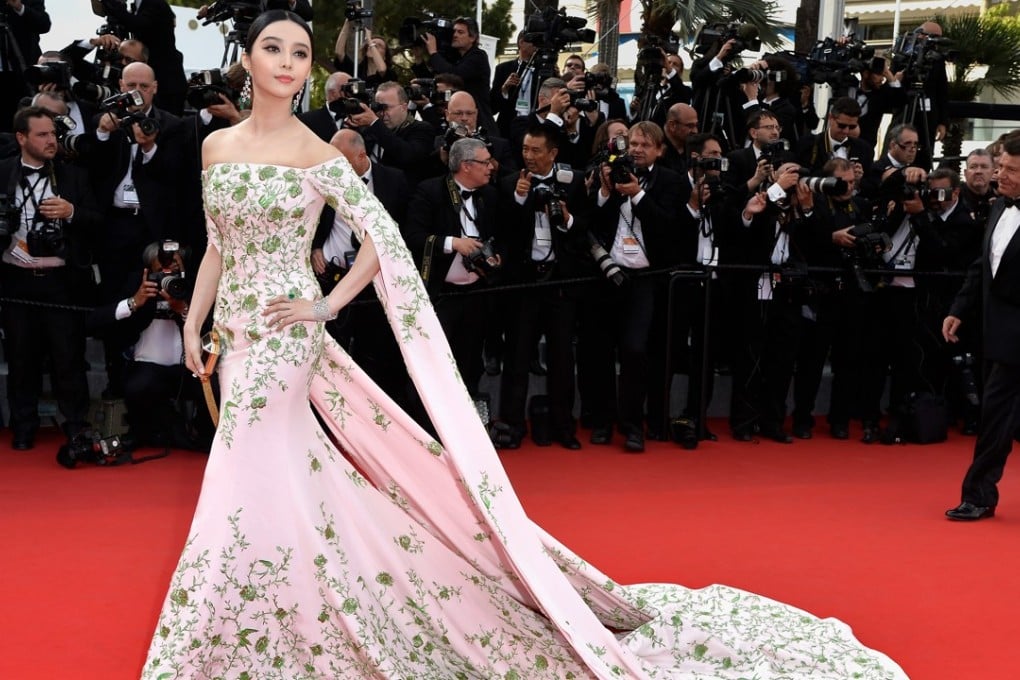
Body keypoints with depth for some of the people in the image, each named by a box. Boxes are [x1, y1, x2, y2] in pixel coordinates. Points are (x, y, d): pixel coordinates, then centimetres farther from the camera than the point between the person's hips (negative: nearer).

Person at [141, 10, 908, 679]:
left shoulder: (315, 153, -7)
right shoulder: (216, 145, 10)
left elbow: (383, 237, -10)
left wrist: (325, 306, -13)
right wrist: (192, 327, 10)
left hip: (280, 339, -6)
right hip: (236, 338, 6)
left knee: (249, 486, -6)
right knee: (279, 485, 12)